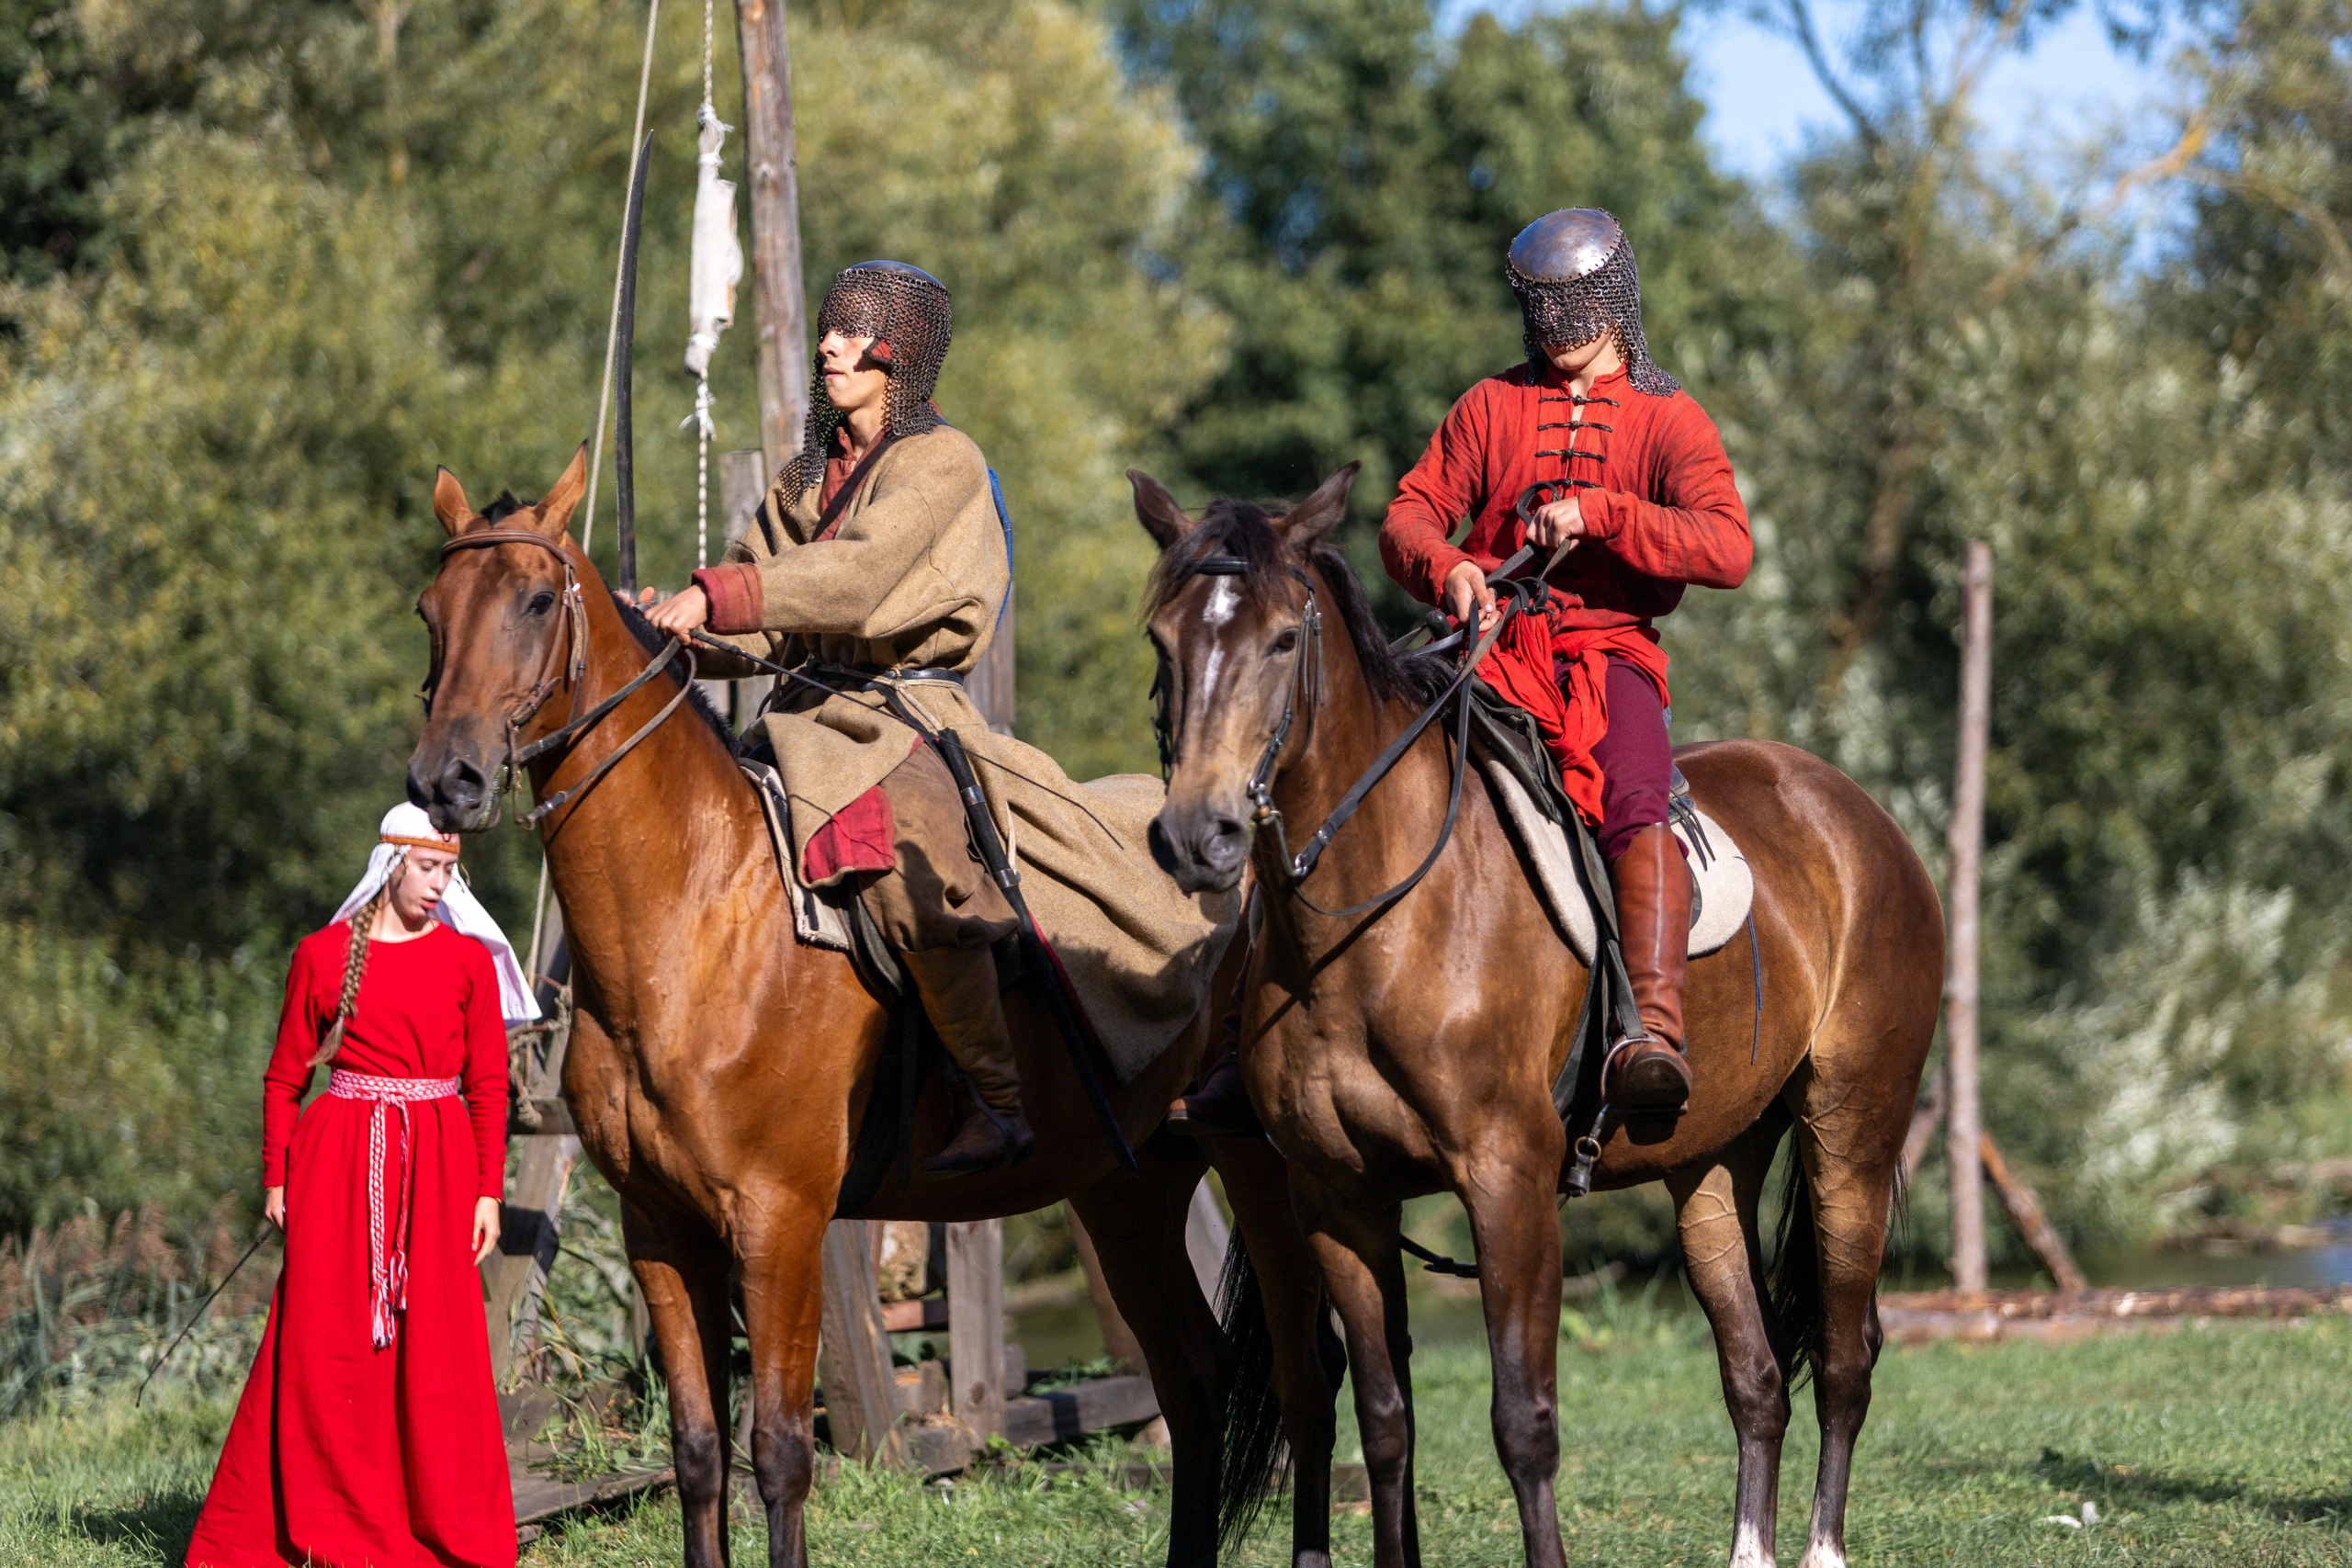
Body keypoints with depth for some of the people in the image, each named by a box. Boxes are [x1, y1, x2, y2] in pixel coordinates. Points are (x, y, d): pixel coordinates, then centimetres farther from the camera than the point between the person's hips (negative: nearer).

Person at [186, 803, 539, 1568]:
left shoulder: (468, 959, 5)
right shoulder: (322, 955, 5)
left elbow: (489, 1086, 4)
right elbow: (285, 1078, 7)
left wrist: (488, 1191, -2)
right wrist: (275, 1181, 2)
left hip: (436, 1162, 0)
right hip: (340, 1161, 0)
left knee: (436, 1348, 1)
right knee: (322, 1342, -2)